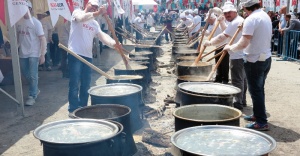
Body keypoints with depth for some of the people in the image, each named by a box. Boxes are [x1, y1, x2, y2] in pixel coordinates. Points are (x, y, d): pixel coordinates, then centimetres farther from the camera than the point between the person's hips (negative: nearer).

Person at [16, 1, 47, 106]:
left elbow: (42, 39, -11)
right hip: (22, 53, 5)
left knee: (33, 76, -1)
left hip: (34, 53, -5)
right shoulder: (19, 21, 2)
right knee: (25, 74, 14)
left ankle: (32, 96, 11)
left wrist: (42, 55, -15)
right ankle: (35, 90, 34)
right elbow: (17, 36, 13)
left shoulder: (35, 22, -10)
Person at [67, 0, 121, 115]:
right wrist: (97, 13, -37)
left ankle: (83, 108, 20)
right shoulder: (77, 13, 0)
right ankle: (73, 109, 5)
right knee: (75, 84, -4)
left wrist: (115, 44, -14)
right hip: (75, 54, -6)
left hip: (88, 55, 6)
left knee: (86, 85, 9)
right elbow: (82, 18, -24)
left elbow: (102, 36, 3)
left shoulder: (95, 23, 16)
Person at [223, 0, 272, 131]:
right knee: (259, 89, 19)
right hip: (266, 58, 9)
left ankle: (261, 122, 4)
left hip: (254, 61, -9)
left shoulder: (251, 19, -19)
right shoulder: (265, 16, 10)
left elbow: (243, 44, -23)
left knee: (255, 91, -1)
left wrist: (230, 48, -8)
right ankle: (257, 115, 31)